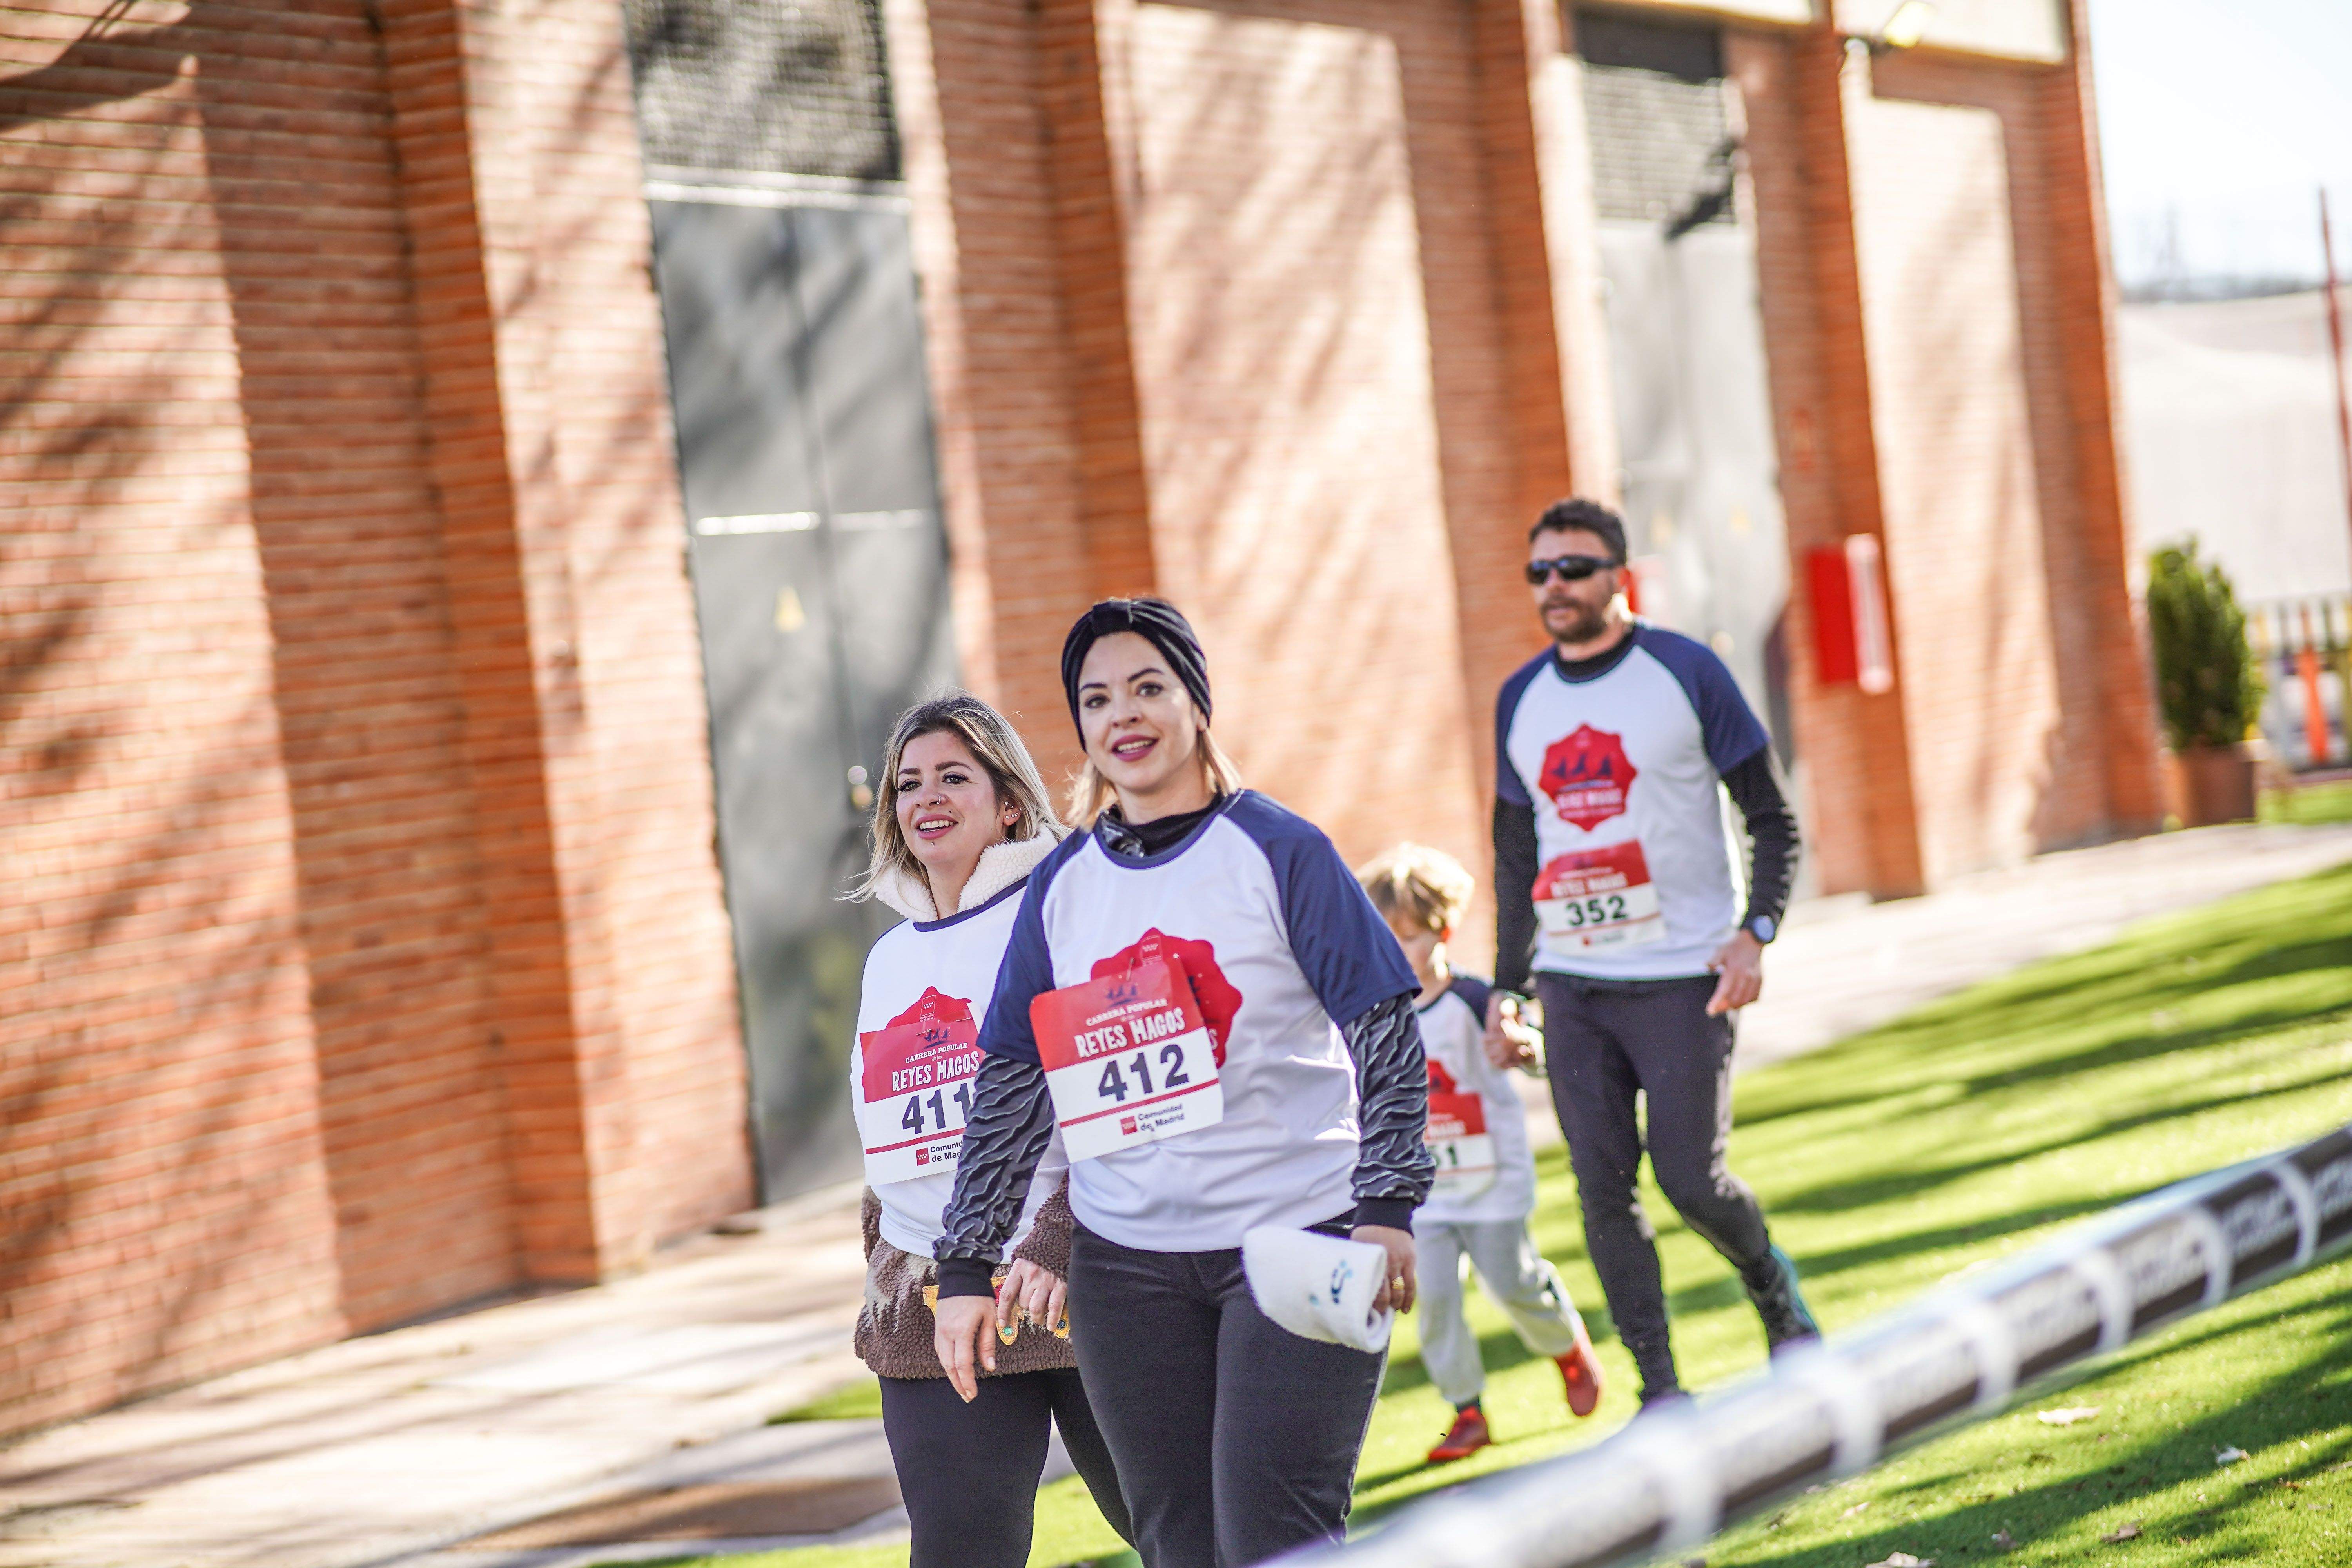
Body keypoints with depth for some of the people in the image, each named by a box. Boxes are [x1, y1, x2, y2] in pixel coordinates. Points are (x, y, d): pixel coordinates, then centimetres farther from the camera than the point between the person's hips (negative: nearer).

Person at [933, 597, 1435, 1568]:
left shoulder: (1277, 853, -3)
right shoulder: (1061, 886, 8)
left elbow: (1385, 1036, -6)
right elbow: (1011, 1084, 11)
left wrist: (1387, 1207, -15)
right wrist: (965, 1268, 7)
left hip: (1298, 1242, -4)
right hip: (1127, 1264, 4)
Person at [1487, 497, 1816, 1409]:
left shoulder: (1686, 674, -4)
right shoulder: (1520, 701, 9)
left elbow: (1773, 821, -1)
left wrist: (1754, 933, -15)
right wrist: (1509, 984, 12)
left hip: (1683, 977, -4)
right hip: (1572, 984, 4)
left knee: (1691, 1178, -7)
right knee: (1604, 1188, 0)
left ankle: (1773, 1286, 25)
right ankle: (1660, 1388, 8)